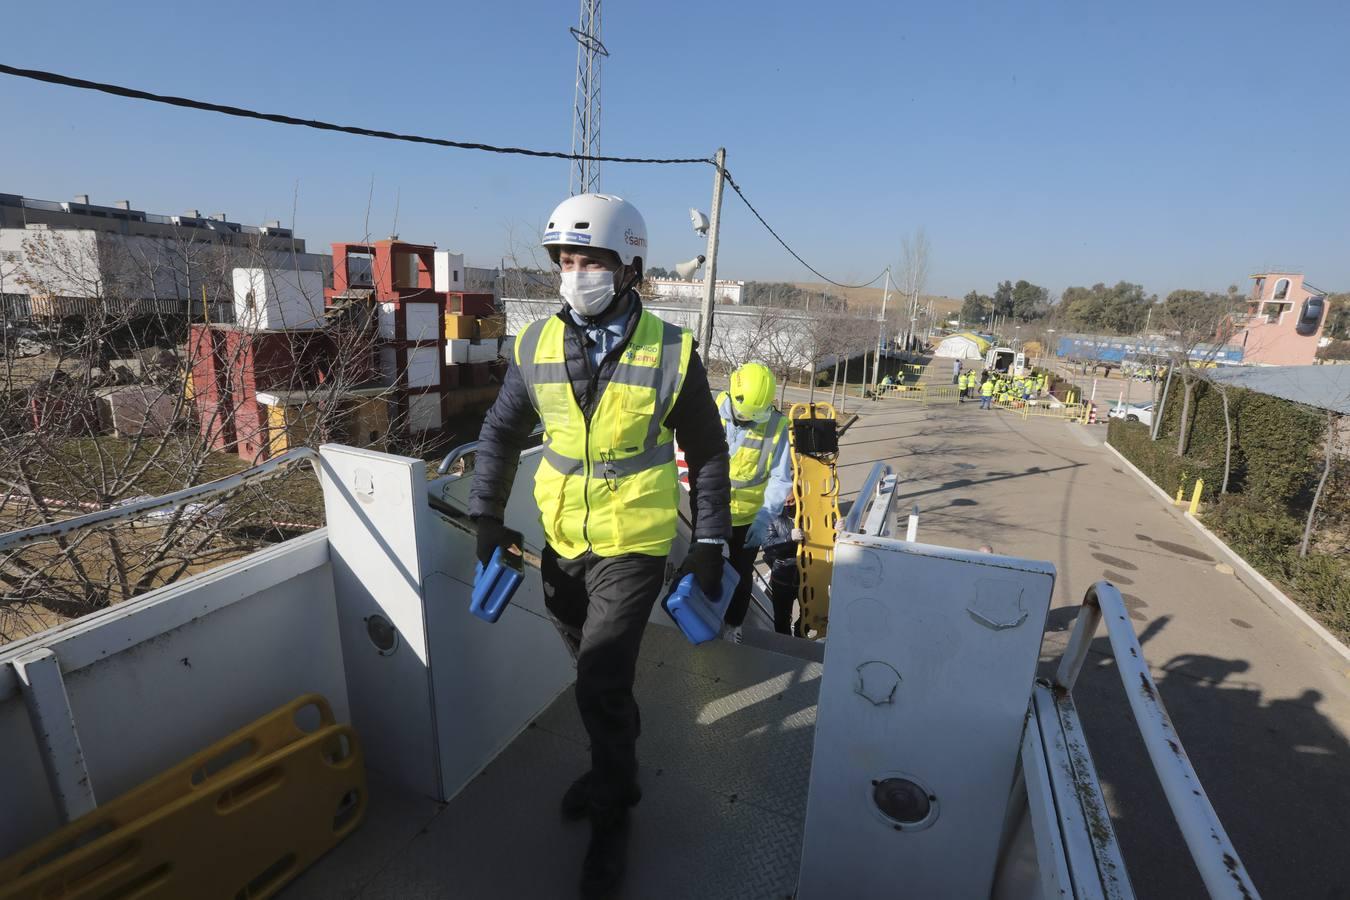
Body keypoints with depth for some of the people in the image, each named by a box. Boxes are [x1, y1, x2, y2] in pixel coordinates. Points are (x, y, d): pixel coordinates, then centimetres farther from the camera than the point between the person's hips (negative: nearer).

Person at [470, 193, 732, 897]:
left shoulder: (670, 353, -12)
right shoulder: (536, 345, -4)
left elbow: (707, 454, -3)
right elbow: (501, 433, 8)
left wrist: (710, 543, -4)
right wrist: (486, 516, 2)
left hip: (633, 546, -4)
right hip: (561, 541, 4)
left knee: (600, 686, -2)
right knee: (598, 677, 20)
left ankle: (611, 810, 27)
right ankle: (614, 766, 49)